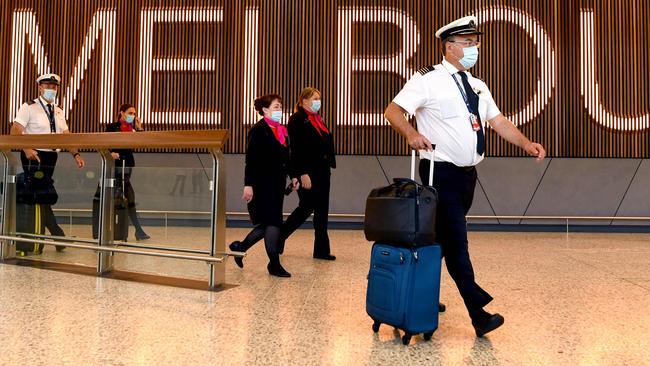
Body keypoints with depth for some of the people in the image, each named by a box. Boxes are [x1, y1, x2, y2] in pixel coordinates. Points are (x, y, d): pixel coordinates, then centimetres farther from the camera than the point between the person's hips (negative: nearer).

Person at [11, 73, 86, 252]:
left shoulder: (58, 112, 15)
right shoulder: (29, 107, -3)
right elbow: (15, 131, -12)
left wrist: (76, 154, -6)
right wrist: (26, 149, -27)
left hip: (51, 156, 7)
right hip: (34, 156, -7)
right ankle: (57, 234, -9)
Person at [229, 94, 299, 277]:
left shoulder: (282, 131, 15)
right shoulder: (258, 130, -9)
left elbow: (286, 157, 21)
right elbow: (251, 159, -15)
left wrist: (293, 176, 11)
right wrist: (248, 185, -20)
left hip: (277, 184, 9)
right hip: (262, 185, -8)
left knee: (269, 223, 11)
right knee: (273, 223, -6)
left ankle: (239, 247, 28)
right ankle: (274, 264, 4)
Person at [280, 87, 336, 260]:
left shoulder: (317, 119, 17)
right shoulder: (297, 119, -9)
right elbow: (296, 149, -16)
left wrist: (329, 165, 11)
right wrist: (303, 174, -21)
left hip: (322, 171, 8)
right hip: (307, 172, -8)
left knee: (322, 210, 7)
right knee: (306, 207, -3)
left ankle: (322, 249, 12)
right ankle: (279, 238, 16)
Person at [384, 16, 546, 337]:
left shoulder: (477, 86, 15)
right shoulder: (428, 80, -7)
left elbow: (499, 122, 11)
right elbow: (393, 110, -13)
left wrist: (527, 144, -3)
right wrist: (411, 133, -31)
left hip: (468, 173, 8)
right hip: (441, 173, -8)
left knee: (444, 238, 15)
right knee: (456, 241, -9)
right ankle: (479, 314, -8)